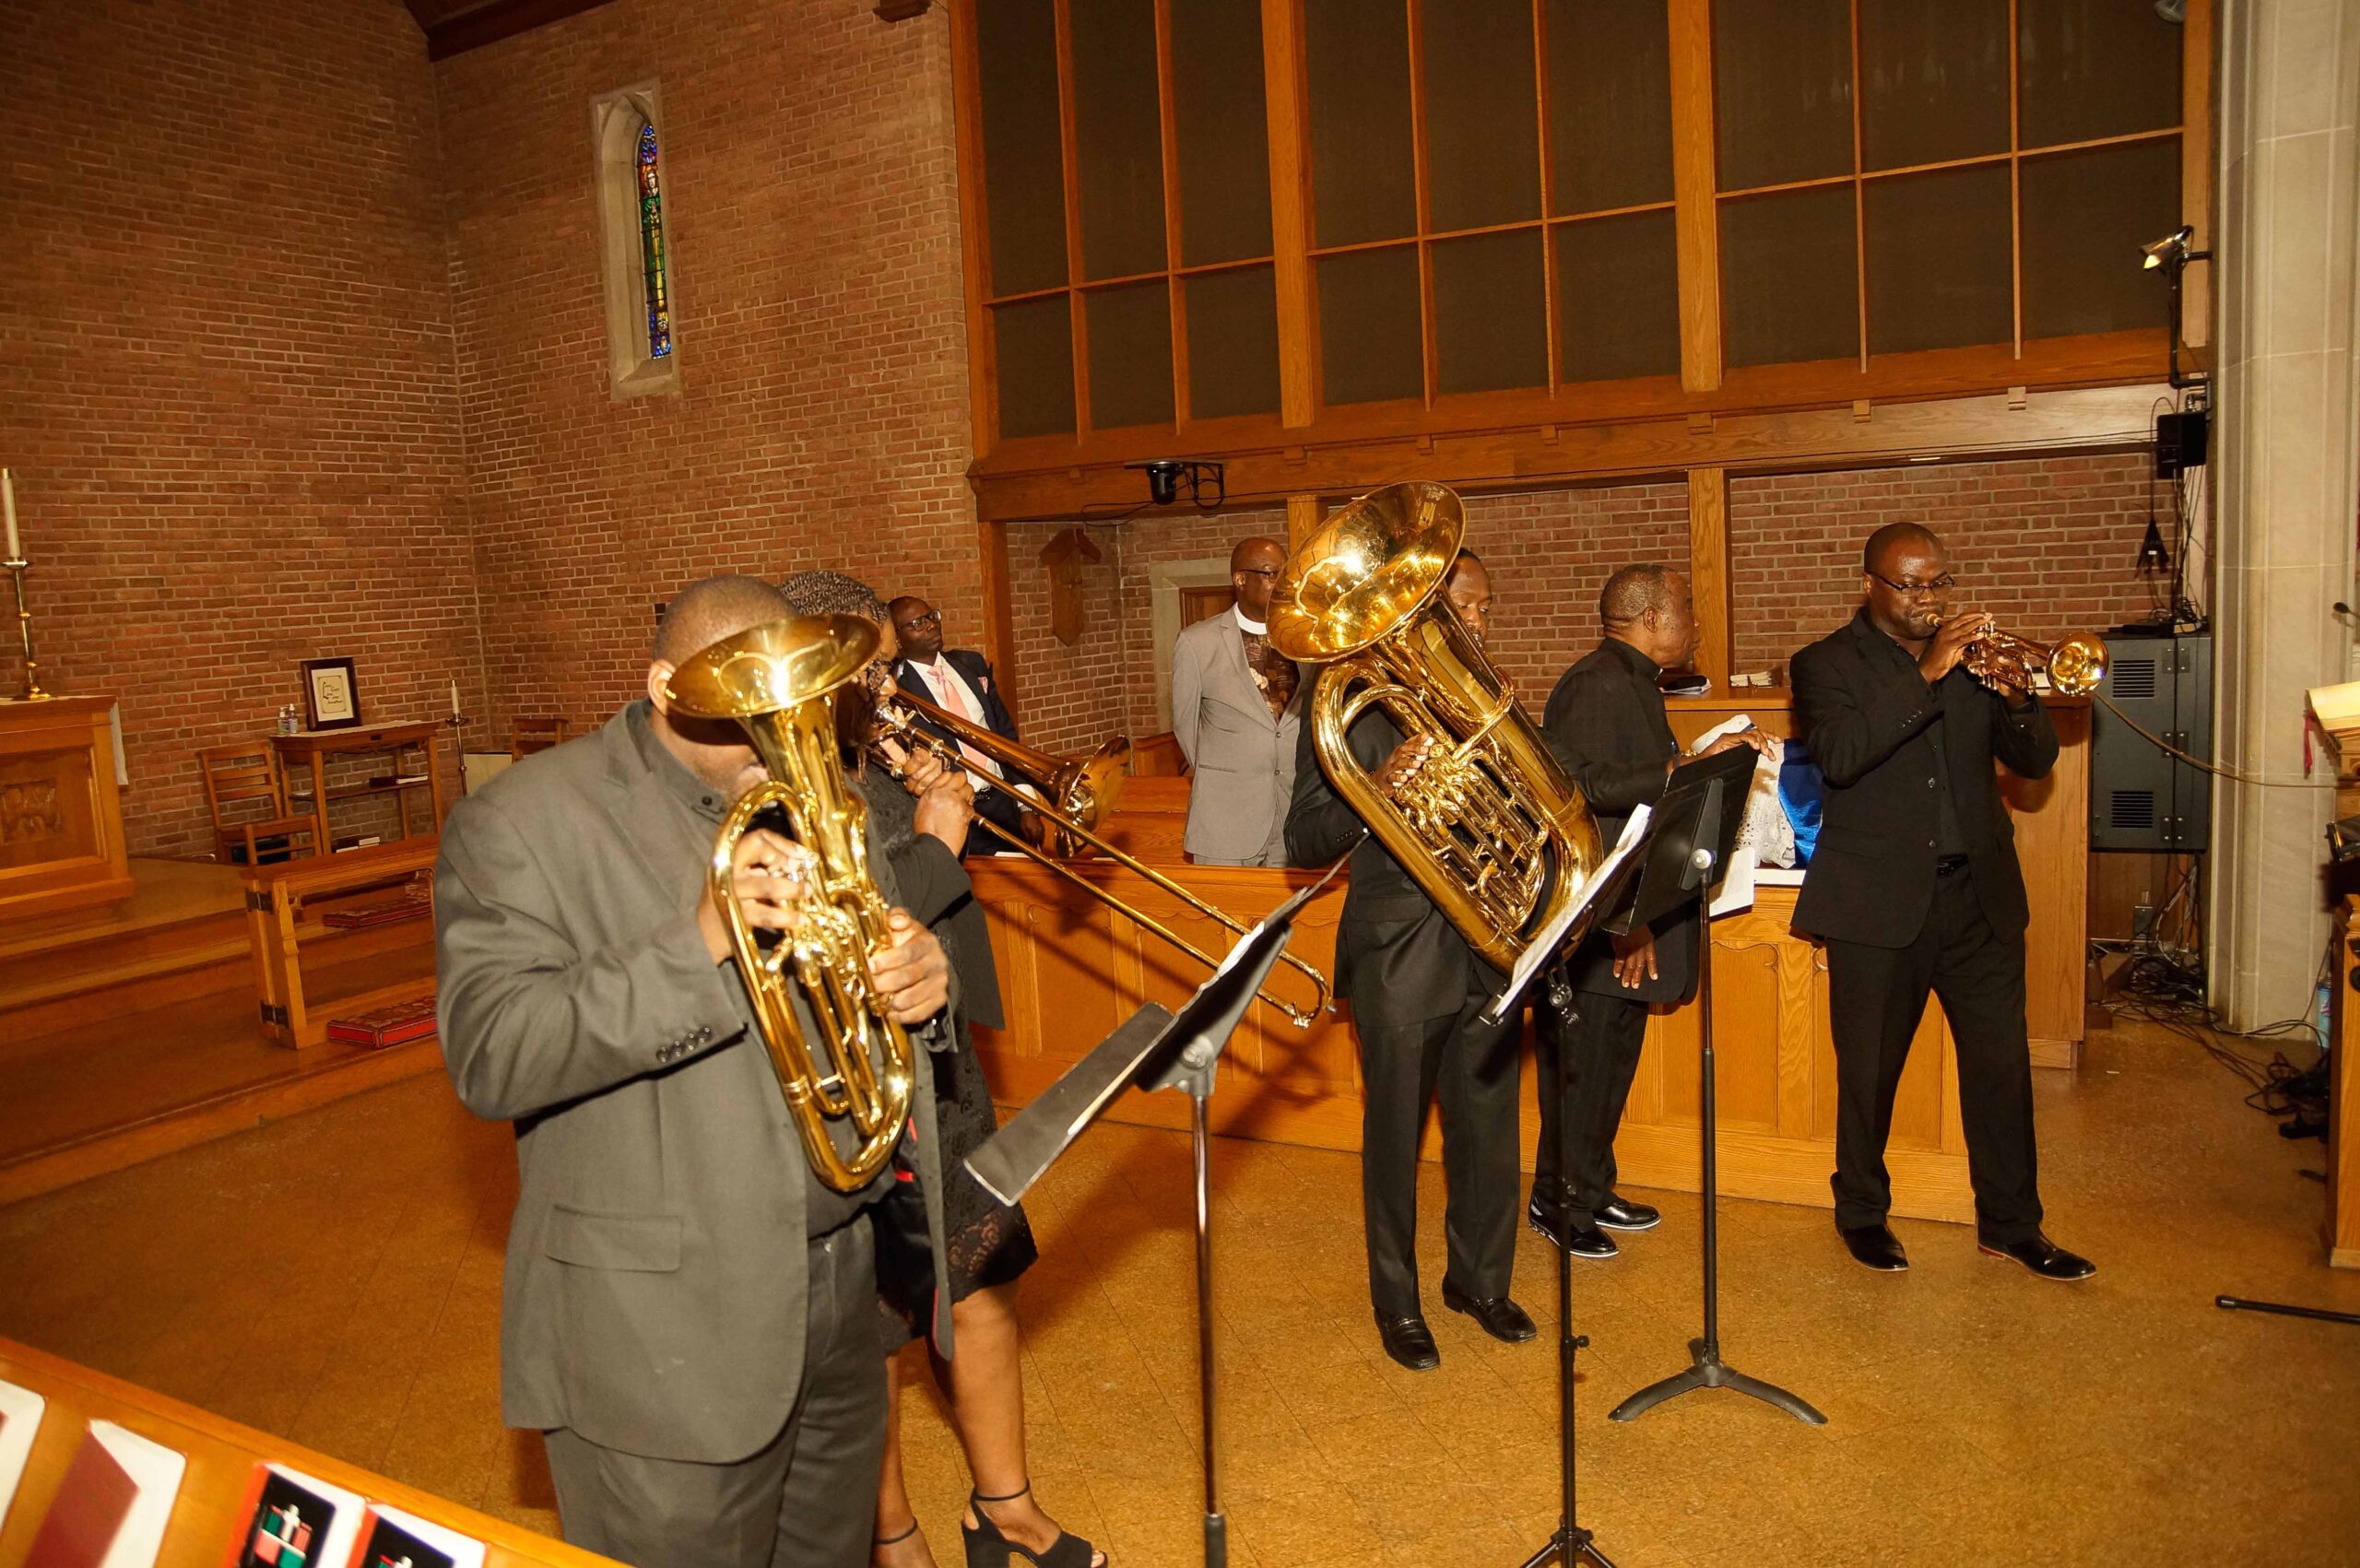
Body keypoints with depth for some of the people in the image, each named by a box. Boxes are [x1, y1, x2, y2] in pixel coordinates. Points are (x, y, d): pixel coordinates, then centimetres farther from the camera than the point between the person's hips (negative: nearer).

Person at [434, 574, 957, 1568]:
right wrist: (700, 942, -32)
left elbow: (878, 958, 15)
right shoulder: (522, 823, -11)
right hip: (664, 1332, -6)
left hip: (842, 1292, 6)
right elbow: (489, 1057, -21)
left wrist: (923, 984, -10)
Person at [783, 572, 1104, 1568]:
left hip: (941, 1074, 8)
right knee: (874, 1336, 11)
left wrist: (944, 801, -3)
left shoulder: (879, 759, 4)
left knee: (984, 1284, 19)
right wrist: (934, 844, -21)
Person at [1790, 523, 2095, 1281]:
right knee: (1869, 1072, 6)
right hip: (1879, 899, -4)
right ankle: (1862, 1212, 25)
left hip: (1979, 893, 4)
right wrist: (1926, 675, -23)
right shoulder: (1826, 664, -1)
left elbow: (2035, 761, 8)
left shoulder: (1970, 654, 12)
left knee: (2002, 1064, 7)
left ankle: (2011, 1223, 22)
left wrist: (2016, 697, -12)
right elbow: (1838, 756, -20)